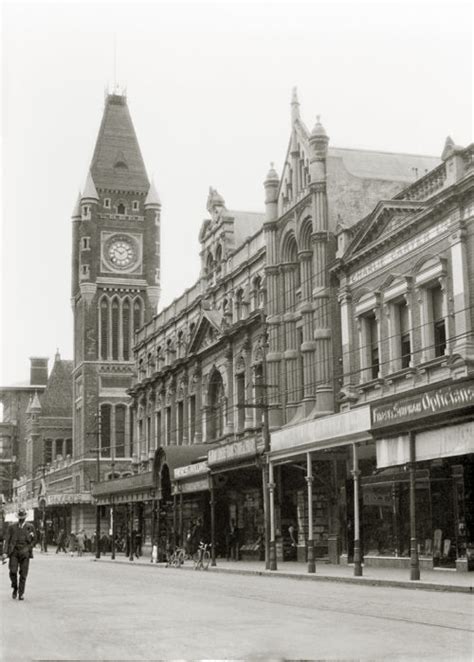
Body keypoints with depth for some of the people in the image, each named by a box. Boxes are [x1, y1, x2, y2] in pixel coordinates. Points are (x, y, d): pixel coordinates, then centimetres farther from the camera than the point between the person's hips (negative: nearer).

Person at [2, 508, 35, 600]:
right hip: (14, 552, 0)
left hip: (25, 553, 0)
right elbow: (7, 540, 5)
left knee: (23, 574, -3)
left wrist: (27, 549, -1)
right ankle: (15, 588, 12)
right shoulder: (12, 527, 8)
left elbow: (33, 541, 13)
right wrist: (5, 552, -6)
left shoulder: (30, 527, 7)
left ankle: (21, 593, 5)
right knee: (13, 571, -12)